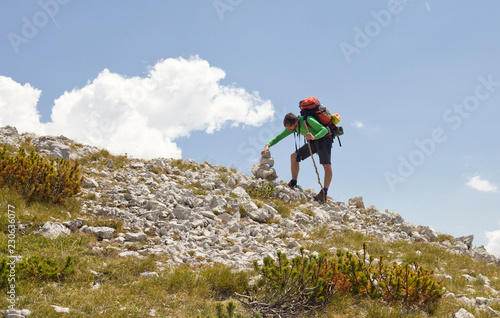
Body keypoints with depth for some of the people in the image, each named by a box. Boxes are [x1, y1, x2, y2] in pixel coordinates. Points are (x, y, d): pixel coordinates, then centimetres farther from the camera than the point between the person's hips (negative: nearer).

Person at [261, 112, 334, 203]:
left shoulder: (308, 120, -30)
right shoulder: (293, 127, -7)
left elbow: (324, 130, -32)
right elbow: (279, 137, -2)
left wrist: (314, 137, -51)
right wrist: (268, 145, -18)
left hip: (324, 139, -7)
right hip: (312, 142, 8)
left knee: (327, 165, -21)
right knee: (294, 156, 1)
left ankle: (324, 193, -22)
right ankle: (293, 184, 5)